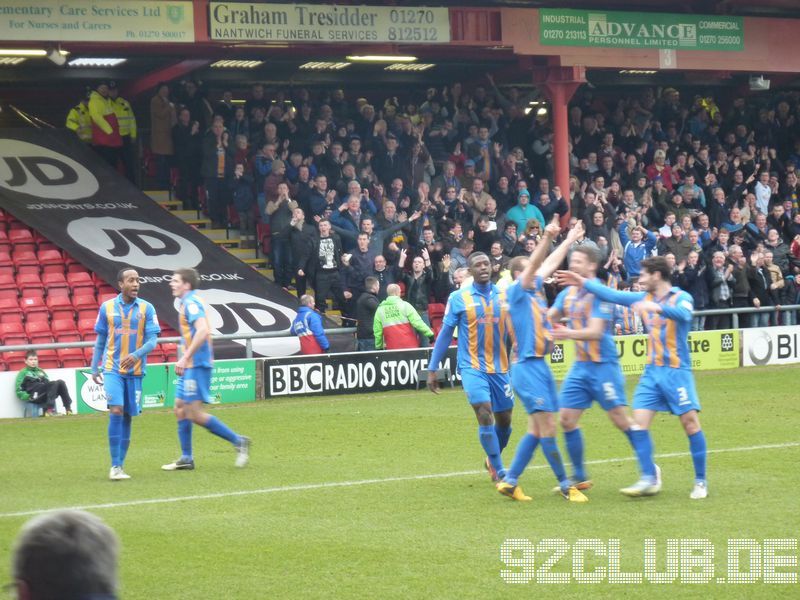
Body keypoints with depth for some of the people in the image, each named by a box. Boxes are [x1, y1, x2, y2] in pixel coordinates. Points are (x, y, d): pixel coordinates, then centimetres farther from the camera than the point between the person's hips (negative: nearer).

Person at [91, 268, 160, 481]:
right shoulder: (107, 307, 1)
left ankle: (120, 466, 15)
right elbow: (100, 340, 10)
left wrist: (137, 355, -23)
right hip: (112, 369, -1)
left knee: (127, 417, 6)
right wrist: (94, 368, 8)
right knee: (116, 411, -15)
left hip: (135, 370, 1)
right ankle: (115, 466, -11)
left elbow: (152, 341, -5)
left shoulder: (146, 308, 0)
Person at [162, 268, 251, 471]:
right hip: (191, 366, 10)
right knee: (180, 409, 10)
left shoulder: (191, 302, -14)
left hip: (197, 365, -10)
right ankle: (186, 459, 13)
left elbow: (203, 331, -27)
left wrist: (185, 358, -28)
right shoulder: (187, 303, 17)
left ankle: (238, 441, -6)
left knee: (195, 413, -11)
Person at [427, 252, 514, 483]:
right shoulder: (459, 298, -3)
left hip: (500, 367, 4)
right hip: (472, 366, -4)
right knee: (485, 415, -17)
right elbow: (445, 333, 1)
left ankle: (493, 461, 36)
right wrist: (432, 369, 1)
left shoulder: (504, 297, 4)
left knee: (504, 420, 9)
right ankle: (499, 472, -9)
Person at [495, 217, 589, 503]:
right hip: (527, 367, -9)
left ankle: (509, 481, 14)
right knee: (547, 427, -7)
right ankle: (565, 485, -2)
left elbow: (549, 264, 27)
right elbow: (534, 265, -22)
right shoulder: (516, 292, -8)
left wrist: (569, 239, 35)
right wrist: (547, 237, -35)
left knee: (536, 430, 10)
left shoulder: (535, 290, 14)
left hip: (540, 365, 9)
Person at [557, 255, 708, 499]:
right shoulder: (645, 298, 11)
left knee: (690, 422, -7)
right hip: (652, 371, 6)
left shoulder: (681, 297, -8)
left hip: (677, 371, -6)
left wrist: (657, 308, -44)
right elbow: (614, 295, 14)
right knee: (639, 423, -5)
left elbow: (684, 314, -29)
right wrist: (583, 283, 11)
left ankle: (700, 481, 4)